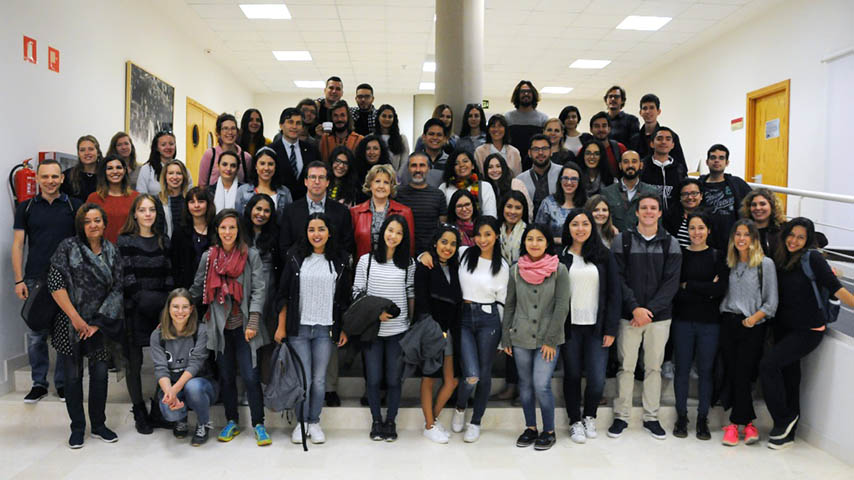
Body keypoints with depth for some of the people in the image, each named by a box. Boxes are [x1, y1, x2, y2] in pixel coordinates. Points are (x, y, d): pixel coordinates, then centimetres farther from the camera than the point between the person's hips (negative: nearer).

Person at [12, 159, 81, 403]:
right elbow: (18, 244, 5)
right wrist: (19, 280, -2)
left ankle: (63, 383, 17)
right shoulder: (26, 207, 6)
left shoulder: (74, 206, 4)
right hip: (35, 280, 1)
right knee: (35, 334, 6)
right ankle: (39, 383, 19)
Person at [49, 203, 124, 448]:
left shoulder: (112, 252, 3)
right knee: (73, 375, 5)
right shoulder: (68, 247, -4)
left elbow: (117, 289, 0)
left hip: (100, 324, 2)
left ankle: (98, 425, 23)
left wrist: (98, 322, -7)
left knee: (100, 374, 7)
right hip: (71, 323, -2)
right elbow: (55, 283, -10)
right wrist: (75, 318, -13)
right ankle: (77, 428, 19)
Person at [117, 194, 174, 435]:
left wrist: (168, 301, -1)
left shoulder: (163, 241, 12)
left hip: (160, 310, 3)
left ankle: (158, 413, 13)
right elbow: (126, 278, -7)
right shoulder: (125, 241, 0)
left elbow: (169, 275, 10)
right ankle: (140, 414, 16)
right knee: (134, 363, 4)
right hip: (135, 311, -3)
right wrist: (143, 299, -13)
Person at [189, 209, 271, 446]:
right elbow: (196, 289, 16)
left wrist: (253, 323, -13)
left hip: (243, 326, -3)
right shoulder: (208, 257, 7)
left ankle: (258, 424, 7)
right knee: (226, 376, 11)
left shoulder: (251, 255, -2)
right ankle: (231, 422, 25)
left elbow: (258, 290, -6)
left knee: (250, 376, -5)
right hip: (220, 327, 3)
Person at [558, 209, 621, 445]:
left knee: (597, 379, -3)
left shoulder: (604, 256, 4)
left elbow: (613, 294, 2)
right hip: (570, 326, 0)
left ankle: (589, 416, 24)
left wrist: (611, 329, -3)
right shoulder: (560, 257, 1)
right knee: (572, 375, 8)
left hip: (596, 327, 0)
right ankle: (575, 421, 25)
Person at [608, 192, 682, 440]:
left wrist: (650, 310, -12)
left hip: (660, 315, 1)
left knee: (654, 367, 8)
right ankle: (621, 416, 15)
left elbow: (671, 282, -2)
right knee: (626, 366, 3)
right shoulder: (622, 240, 1)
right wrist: (635, 308, -15)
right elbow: (619, 279, -4)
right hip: (629, 315, -1)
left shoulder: (671, 244, 4)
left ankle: (651, 418, 21)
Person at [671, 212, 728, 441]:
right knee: (682, 368, 5)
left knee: (706, 370, 6)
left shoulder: (717, 256, 3)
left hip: (710, 321, 0)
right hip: (683, 321, 0)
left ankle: (703, 418, 18)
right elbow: (674, 291, -7)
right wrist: (706, 290, -14)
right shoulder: (679, 255, 2)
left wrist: (688, 286, -10)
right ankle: (681, 417, 17)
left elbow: (722, 288, -11)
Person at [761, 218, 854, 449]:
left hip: (808, 330, -6)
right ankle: (787, 433, 23)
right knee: (789, 377, 12)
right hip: (783, 328, 6)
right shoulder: (781, 260, 7)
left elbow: (835, 288, -15)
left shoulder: (812, 258, -10)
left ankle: (784, 419, 1)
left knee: (768, 364, -17)